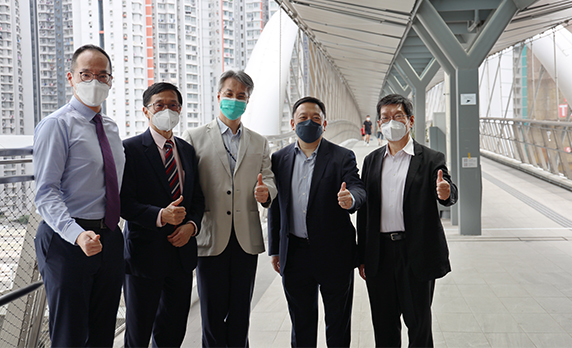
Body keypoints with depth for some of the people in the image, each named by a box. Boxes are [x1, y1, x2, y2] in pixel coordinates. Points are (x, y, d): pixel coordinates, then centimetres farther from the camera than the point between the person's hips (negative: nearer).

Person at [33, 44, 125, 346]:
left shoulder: (111, 128, 13)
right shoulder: (56, 125, -9)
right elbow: (46, 193, -17)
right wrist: (77, 234, -32)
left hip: (110, 239, 7)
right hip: (67, 241, -7)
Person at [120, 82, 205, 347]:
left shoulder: (187, 150, 11)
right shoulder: (130, 149, -9)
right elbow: (123, 203, -14)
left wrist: (191, 224, -6)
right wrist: (160, 216, -27)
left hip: (182, 252, 5)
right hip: (145, 253, -5)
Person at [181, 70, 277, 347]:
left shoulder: (260, 143, 15)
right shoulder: (194, 138, 5)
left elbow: (269, 180, 10)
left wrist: (265, 192, -13)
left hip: (247, 240, 3)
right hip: (211, 238, -2)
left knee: (241, 315, 9)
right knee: (213, 315, 3)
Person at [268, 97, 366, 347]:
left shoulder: (342, 157, -2)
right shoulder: (279, 159, 7)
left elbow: (358, 190, -16)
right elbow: (275, 206, 9)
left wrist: (350, 198, -41)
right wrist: (274, 250, 8)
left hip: (334, 254, -2)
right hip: (294, 255, 3)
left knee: (338, 326, 10)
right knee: (301, 325, 16)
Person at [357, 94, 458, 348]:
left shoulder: (431, 159, -1)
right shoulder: (371, 161, 10)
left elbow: (449, 196, -14)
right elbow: (364, 211, 10)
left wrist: (445, 192, -39)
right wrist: (362, 257, 9)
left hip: (416, 255, -3)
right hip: (380, 255, 4)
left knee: (418, 323, 7)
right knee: (383, 326, 13)